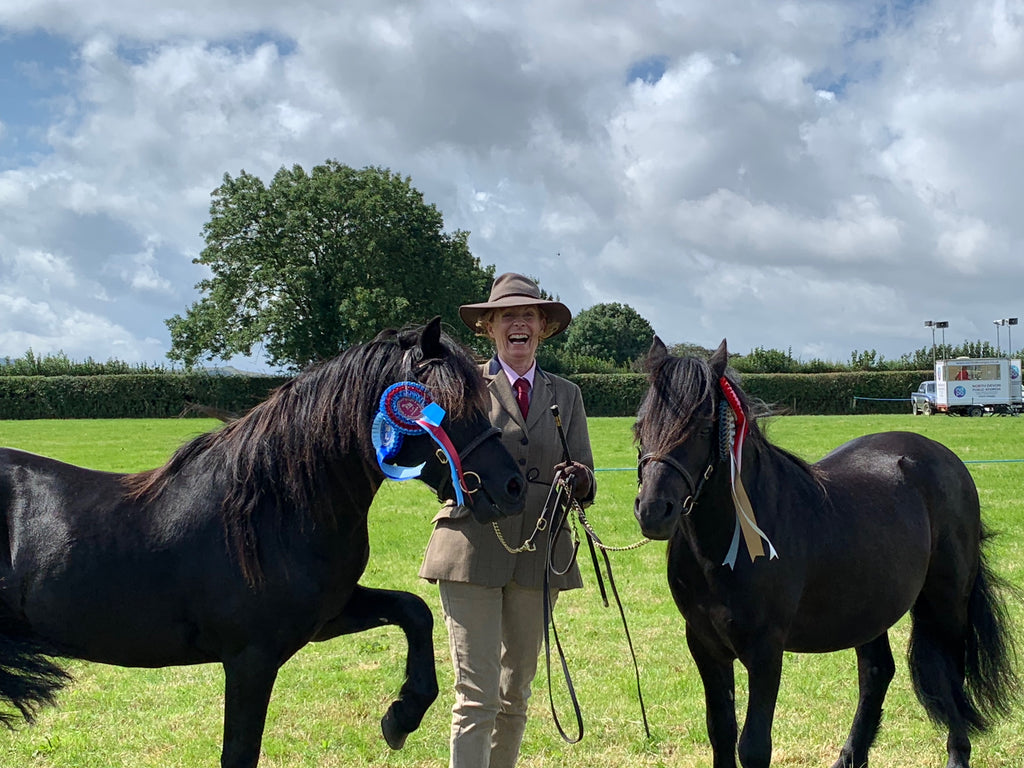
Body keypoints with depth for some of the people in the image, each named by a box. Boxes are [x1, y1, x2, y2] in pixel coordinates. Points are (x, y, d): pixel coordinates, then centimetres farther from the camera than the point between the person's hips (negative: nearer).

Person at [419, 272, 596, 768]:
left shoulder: (565, 396, 14)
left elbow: (587, 485, 9)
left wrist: (579, 481, -14)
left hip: (539, 554, 4)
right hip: (473, 547, -4)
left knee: (516, 693, 12)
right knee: (476, 694, -8)